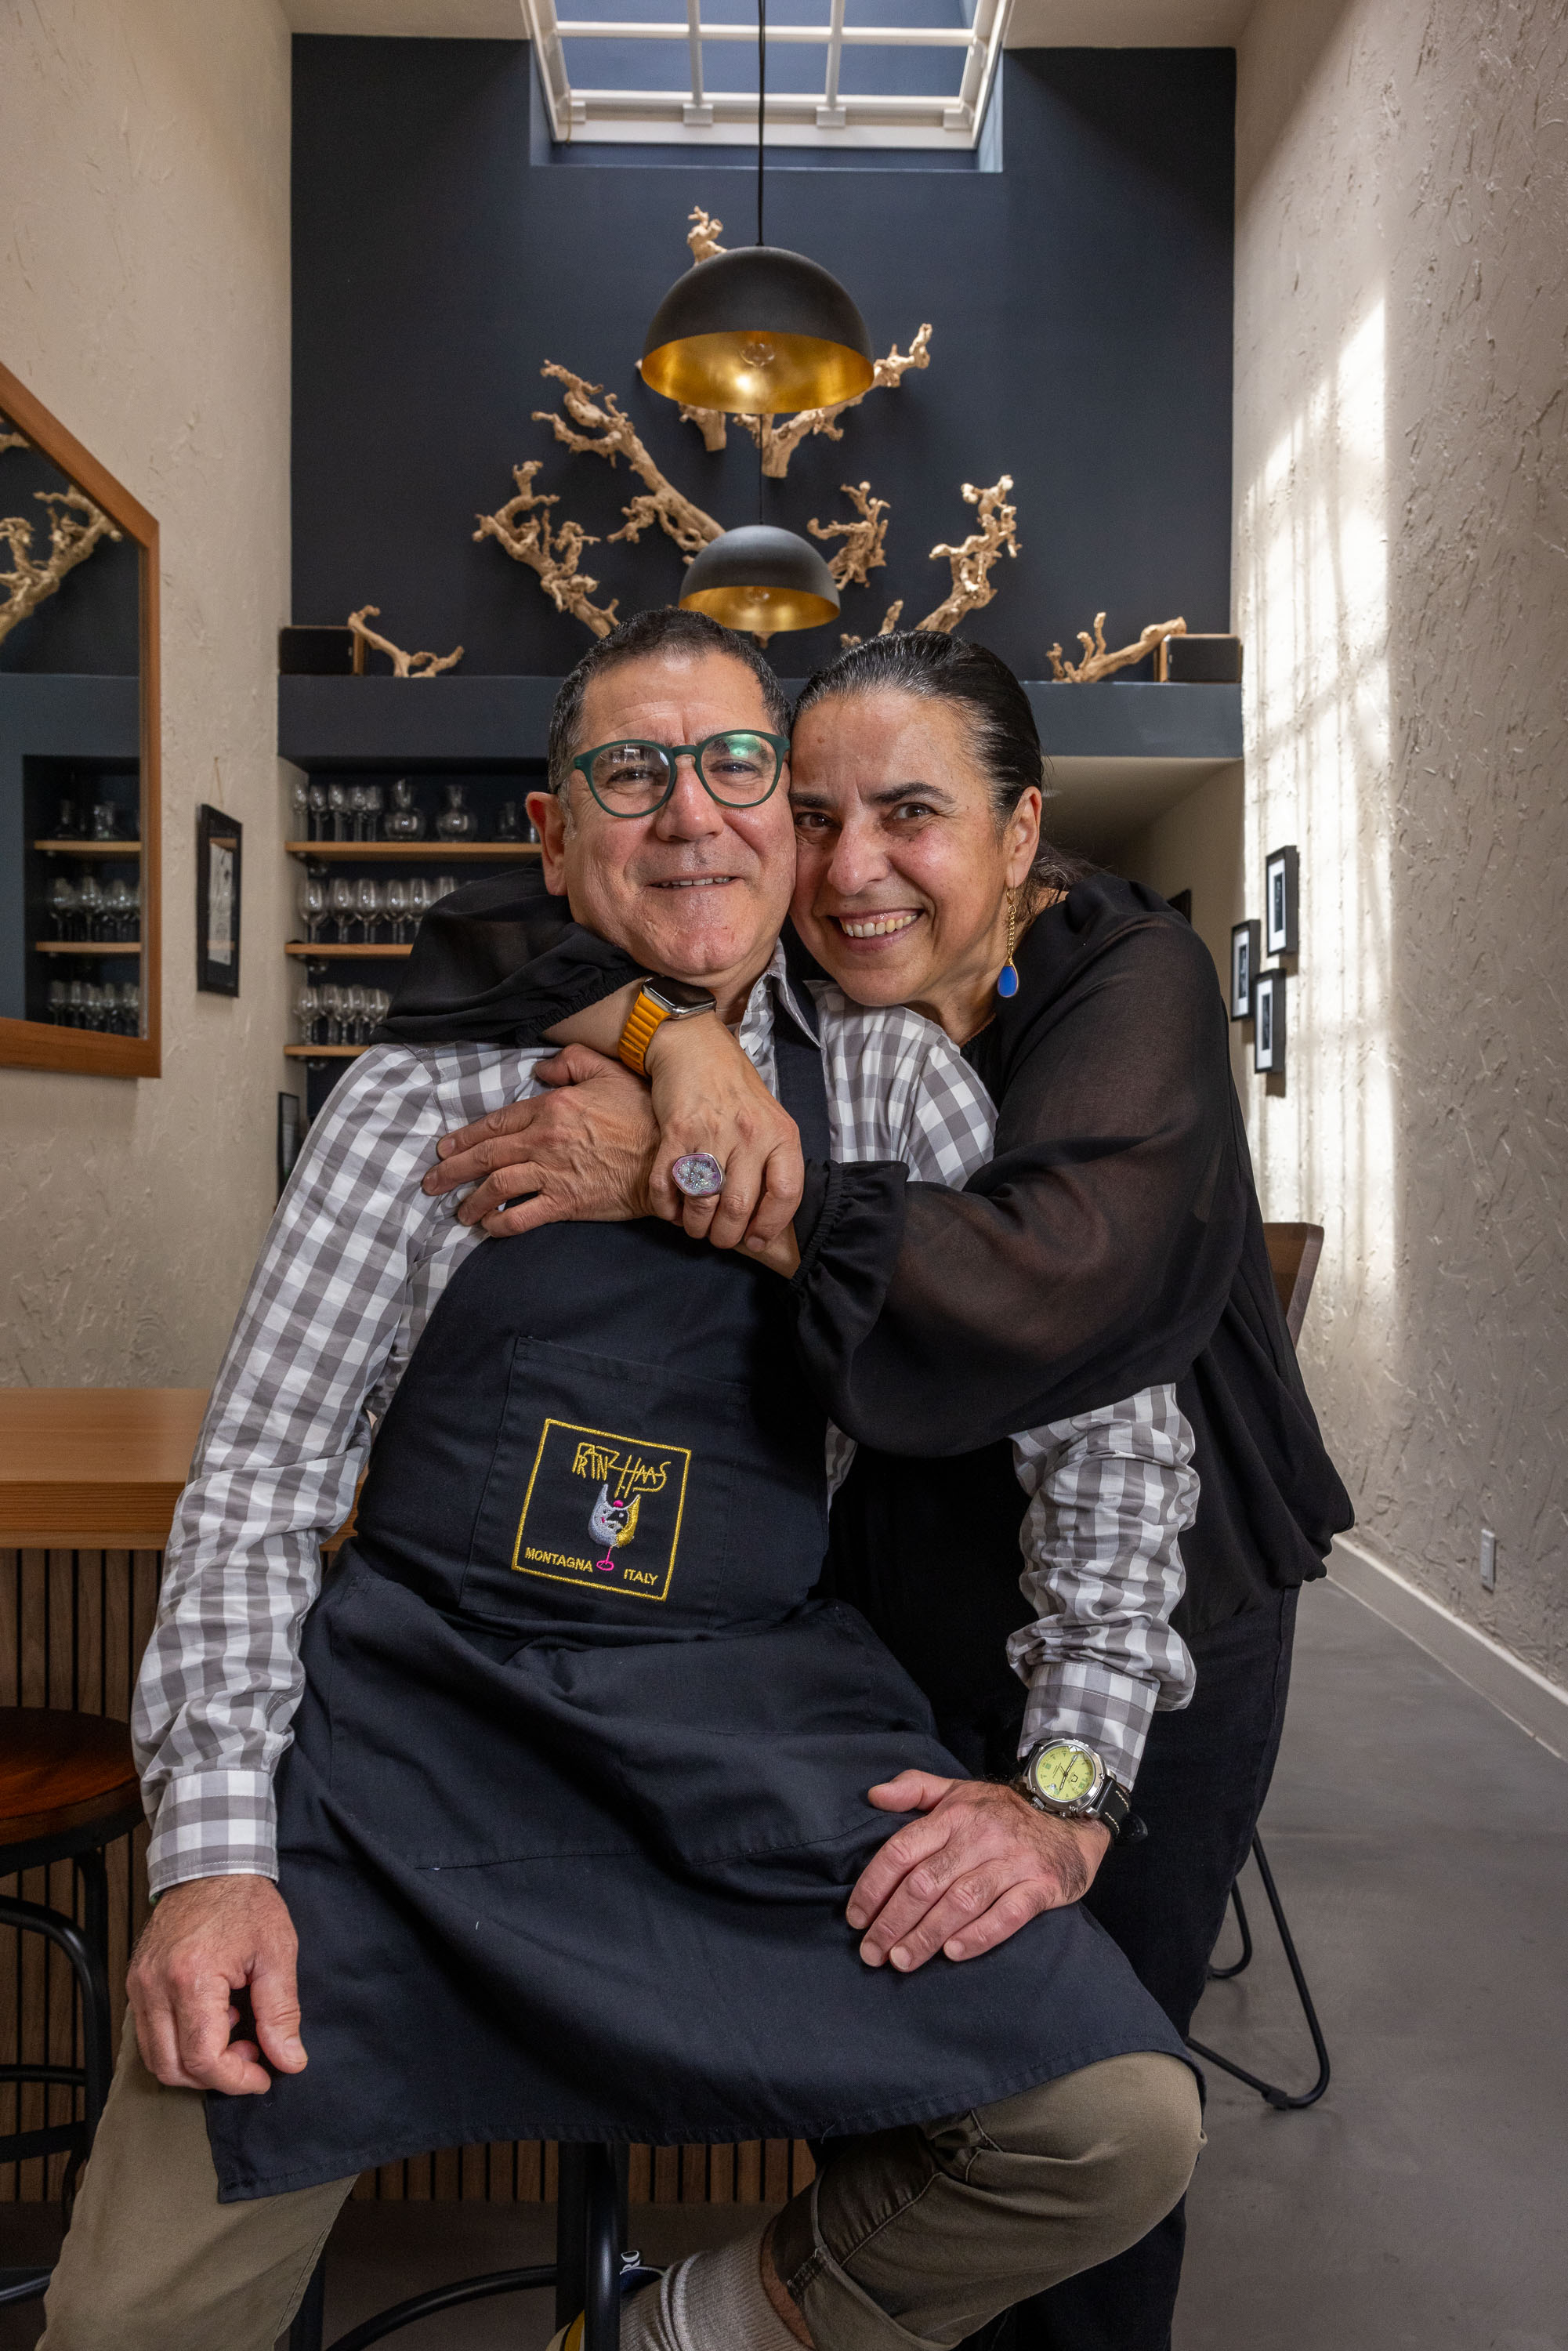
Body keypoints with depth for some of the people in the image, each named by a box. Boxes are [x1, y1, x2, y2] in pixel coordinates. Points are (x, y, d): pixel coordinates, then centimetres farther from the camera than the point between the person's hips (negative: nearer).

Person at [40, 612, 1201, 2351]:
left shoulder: (898, 1104, 5)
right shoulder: (421, 1103, 2)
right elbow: (259, 1475, 2)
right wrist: (215, 1845, -7)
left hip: (762, 1734, 1)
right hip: (414, 1710, 0)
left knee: (1119, 2123, -15)